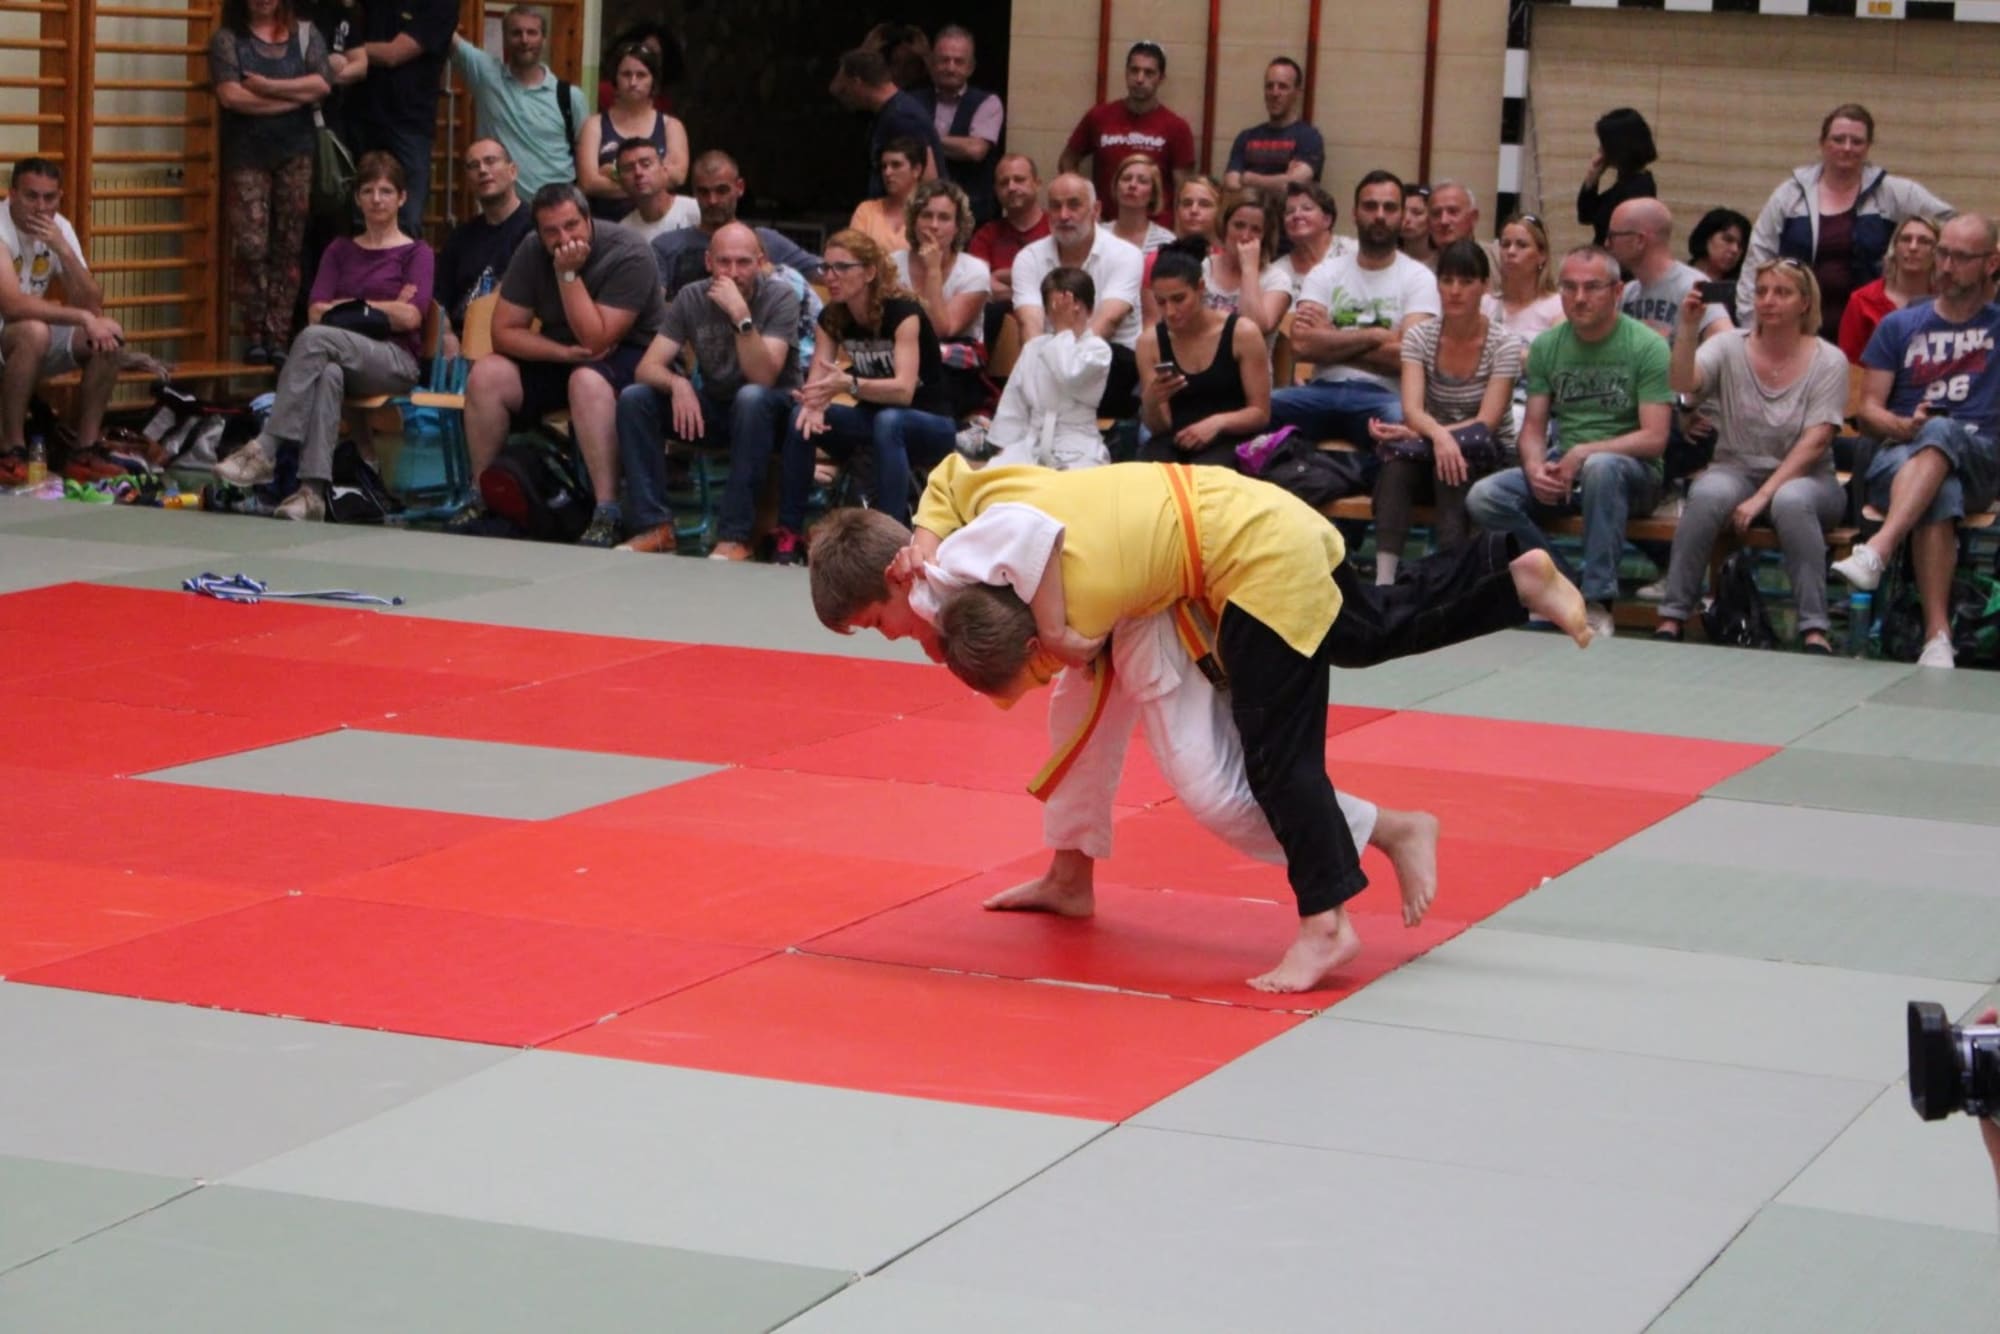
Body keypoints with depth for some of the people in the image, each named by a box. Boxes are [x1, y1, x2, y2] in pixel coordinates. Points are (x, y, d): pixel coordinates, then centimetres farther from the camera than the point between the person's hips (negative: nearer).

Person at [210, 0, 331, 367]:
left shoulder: (305, 34, 9)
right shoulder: (227, 38, 2)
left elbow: (322, 85, -5)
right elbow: (231, 95, -11)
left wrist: (268, 87, -12)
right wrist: (295, 97, -8)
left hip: (296, 152, 2)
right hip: (247, 153, -2)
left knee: (289, 247, 1)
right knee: (251, 246, -7)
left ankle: (279, 337, 4)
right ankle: (254, 337, 0)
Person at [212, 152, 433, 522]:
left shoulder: (416, 253, 10)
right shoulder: (340, 251, 21)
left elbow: (410, 316, -6)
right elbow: (317, 311, 7)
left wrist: (348, 306, 2)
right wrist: (381, 308, -2)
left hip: (396, 363, -3)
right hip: (345, 361, 3)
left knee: (315, 338, -32)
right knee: (328, 373, -38)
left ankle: (265, 451, -38)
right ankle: (313, 491, -50)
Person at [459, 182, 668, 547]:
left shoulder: (627, 254, -21)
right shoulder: (531, 256, -4)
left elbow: (596, 341, -26)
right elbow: (504, 332, -8)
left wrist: (569, 273, -28)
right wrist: (565, 352, -22)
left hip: (629, 356, -6)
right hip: (558, 358, 6)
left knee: (587, 381, -38)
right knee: (486, 376, -15)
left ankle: (608, 514, -39)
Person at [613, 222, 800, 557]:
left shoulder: (779, 299, -16)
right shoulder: (692, 298, -5)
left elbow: (763, 377, -28)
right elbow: (647, 367, -11)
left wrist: (741, 315, -38)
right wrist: (677, 383, -33)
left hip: (767, 414, -4)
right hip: (713, 408, 4)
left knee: (752, 398, -38)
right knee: (633, 397, -18)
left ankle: (735, 535, -34)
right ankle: (654, 525, -17)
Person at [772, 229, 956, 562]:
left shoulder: (902, 312, -21)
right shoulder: (832, 317, -3)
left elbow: (903, 390, -33)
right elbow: (816, 381, -12)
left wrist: (849, 384, -49)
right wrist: (814, 404, -36)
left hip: (932, 426, -6)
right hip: (874, 420, 6)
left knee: (888, 421, -39)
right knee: (801, 421, -20)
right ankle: (788, 535, -17)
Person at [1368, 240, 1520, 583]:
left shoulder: (1504, 345, -8)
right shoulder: (1419, 337, -1)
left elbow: (1487, 423, -17)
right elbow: (1412, 408, -16)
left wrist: (1417, 435, -27)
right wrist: (1438, 435, -40)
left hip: (1487, 458, -2)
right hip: (1430, 442, 2)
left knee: (1455, 456, -37)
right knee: (1398, 456, -33)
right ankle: (1384, 577, -43)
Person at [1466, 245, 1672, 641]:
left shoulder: (1646, 347, -7)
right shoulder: (1546, 346, 8)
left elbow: (1654, 438, -14)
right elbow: (1534, 426, 7)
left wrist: (1583, 453, -24)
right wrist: (1535, 468, -16)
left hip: (1631, 470, -5)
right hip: (1562, 464, 5)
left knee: (1601, 467, -41)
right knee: (1483, 498, -21)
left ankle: (1598, 603, -33)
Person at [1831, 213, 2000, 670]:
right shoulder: (1900, 326, 18)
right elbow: (1869, 411, 11)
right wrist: (1904, 427, -12)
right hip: (1898, 459, 1)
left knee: (1941, 432, -39)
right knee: (1940, 493, -38)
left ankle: (1878, 550, -56)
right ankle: (1937, 635, -50)